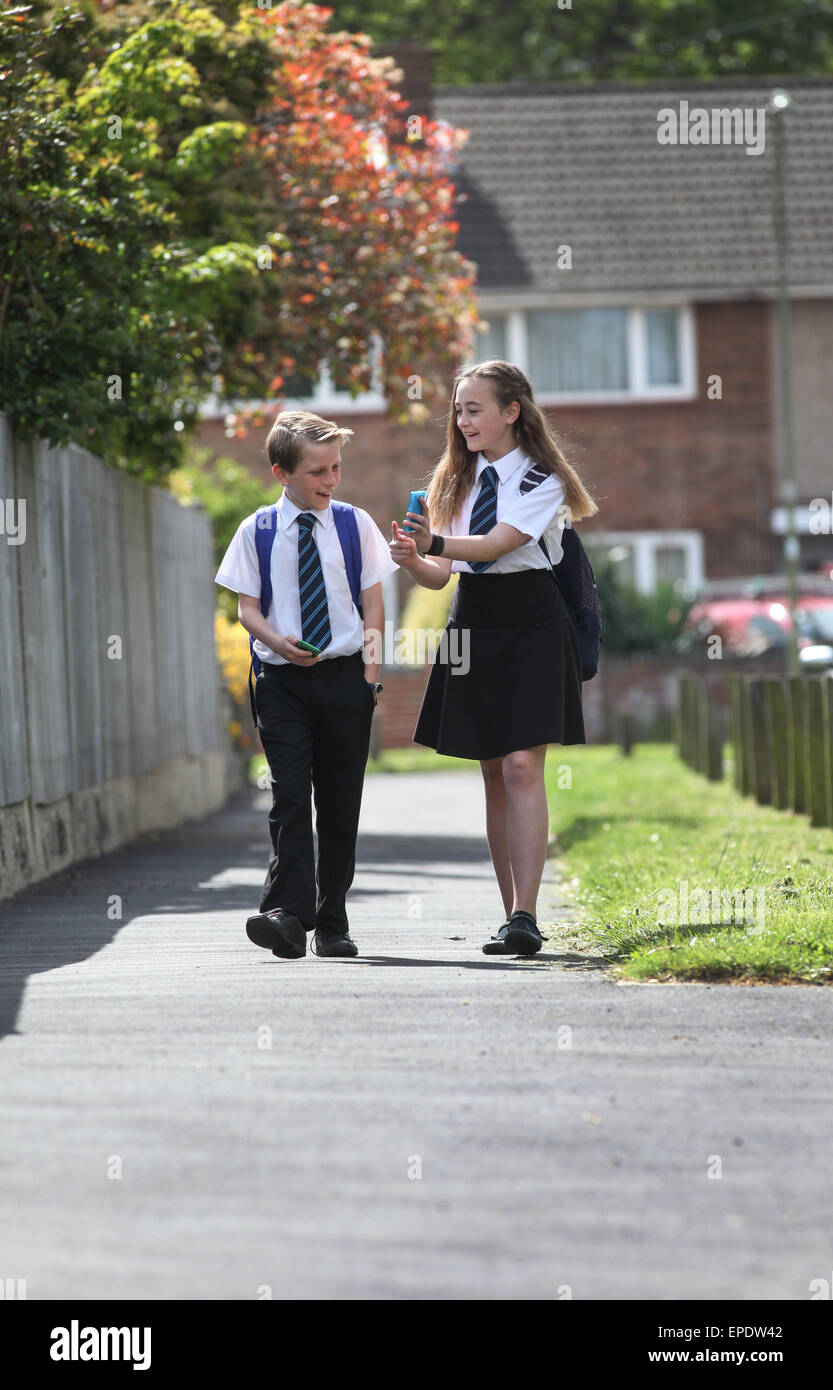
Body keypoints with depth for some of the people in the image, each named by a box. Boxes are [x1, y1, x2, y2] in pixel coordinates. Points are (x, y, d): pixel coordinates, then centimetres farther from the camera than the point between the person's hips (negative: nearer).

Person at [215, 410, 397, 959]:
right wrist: (277, 641, -17)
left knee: (340, 802, 5)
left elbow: (374, 604, 8)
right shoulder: (257, 532, 2)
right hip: (284, 680, -1)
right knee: (290, 796, -12)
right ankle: (287, 915, -19)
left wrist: (371, 669, -3)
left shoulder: (355, 525, 6)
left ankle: (331, 922, 13)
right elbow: (247, 606, 3)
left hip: (345, 676, 2)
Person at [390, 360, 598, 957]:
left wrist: (435, 542, -35)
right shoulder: (458, 480, 13)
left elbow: (496, 543, -21)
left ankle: (524, 917, -19)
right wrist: (414, 561, -12)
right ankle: (515, 918, 11)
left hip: (530, 626, -6)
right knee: (494, 775, 7)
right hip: (471, 627, 6)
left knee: (523, 768, -14)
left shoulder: (541, 481, -6)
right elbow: (443, 572, 9)